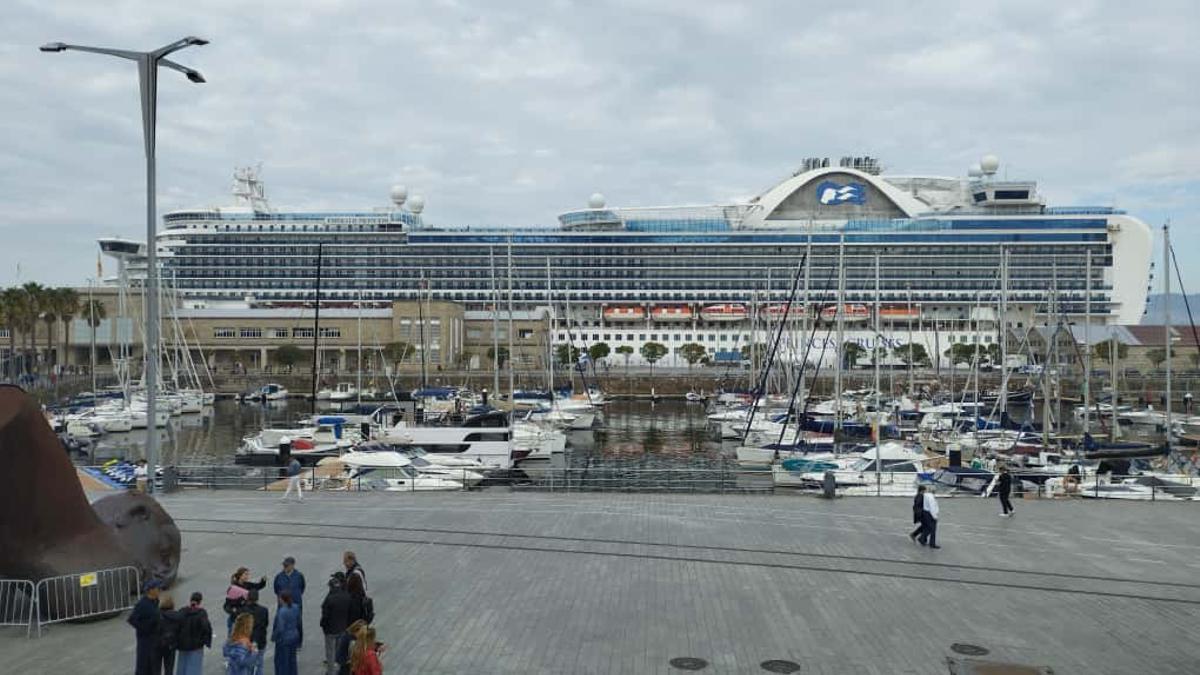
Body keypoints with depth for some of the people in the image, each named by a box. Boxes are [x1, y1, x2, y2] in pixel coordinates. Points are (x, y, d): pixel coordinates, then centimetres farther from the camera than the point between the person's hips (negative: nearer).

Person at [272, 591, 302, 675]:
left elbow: (280, 628, -24)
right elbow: (298, 623, 5)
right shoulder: (296, 608, -4)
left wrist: (273, 637, -9)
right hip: (294, 636, 7)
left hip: (283, 639, -7)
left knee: (282, 661, 8)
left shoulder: (281, 611, -25)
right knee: (292, 659, 19)